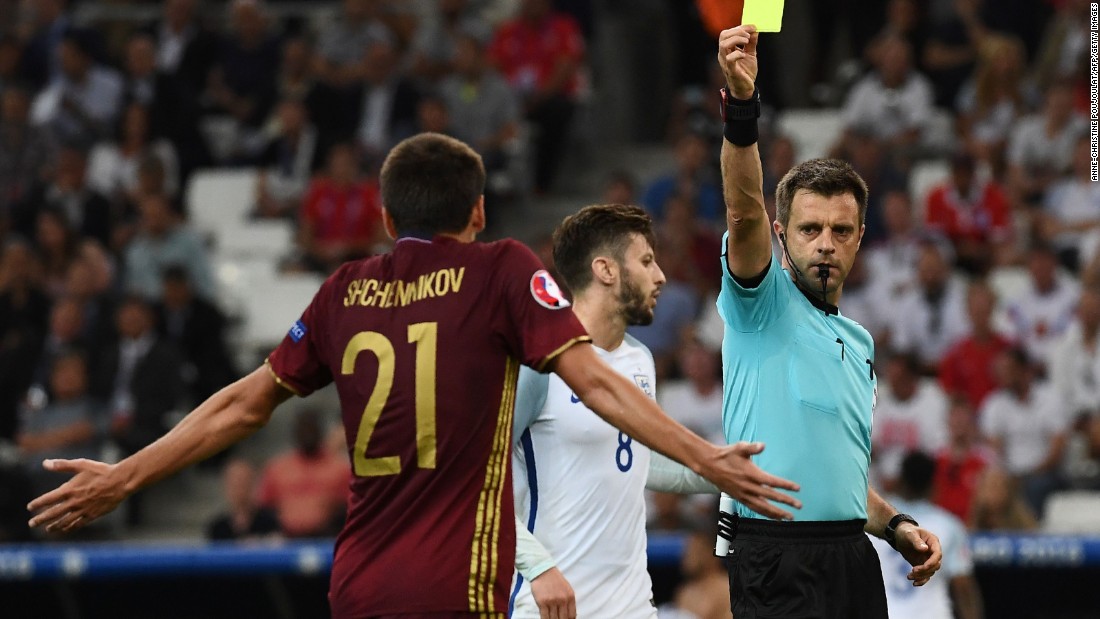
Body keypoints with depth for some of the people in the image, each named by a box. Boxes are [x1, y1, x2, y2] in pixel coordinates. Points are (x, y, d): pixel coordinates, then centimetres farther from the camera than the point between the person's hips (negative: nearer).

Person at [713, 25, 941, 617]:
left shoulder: (858, 342, 21)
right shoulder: (762, 304, 1)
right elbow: (744, 212, -19)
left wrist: (896, 526, 13)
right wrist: (741, 105, -34)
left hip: (852, 562, 7)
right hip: (778, 562, -7)